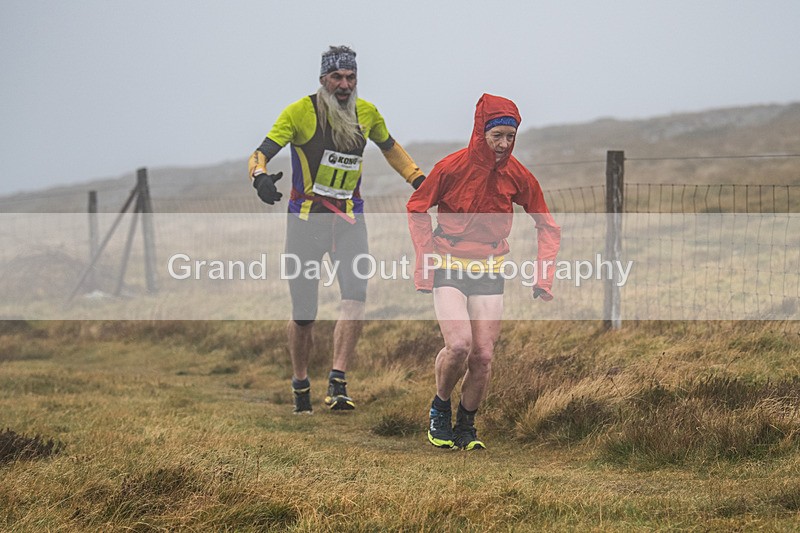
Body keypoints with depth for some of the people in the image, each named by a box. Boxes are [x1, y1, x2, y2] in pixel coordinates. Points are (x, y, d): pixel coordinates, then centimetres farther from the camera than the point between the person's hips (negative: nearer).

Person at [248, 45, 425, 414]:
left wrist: (419, 180, 13)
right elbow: (261, 153, -13)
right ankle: (301, 384, 26)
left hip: (349, 220, 2)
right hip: (305, 219, -2)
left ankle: (337, 385, -21)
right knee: (304, 314, 3)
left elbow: (390, 148, 23)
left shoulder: (366, 114, 3)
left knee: (356, 295, -21)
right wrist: (260, 176, -36)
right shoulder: (300, 112, -10)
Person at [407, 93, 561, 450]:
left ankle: (466, 426, 20)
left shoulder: (518, 176, -4)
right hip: (448, 268, -3)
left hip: (489, 272, 3)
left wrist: (543, 277, 0)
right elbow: (416, 210, 3)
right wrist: (424, 263, -3)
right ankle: (440, 409, 6)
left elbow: (547, 226, 9)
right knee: (458, 345, -21)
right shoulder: (452, 167, -12)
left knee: (483, 356, -3)